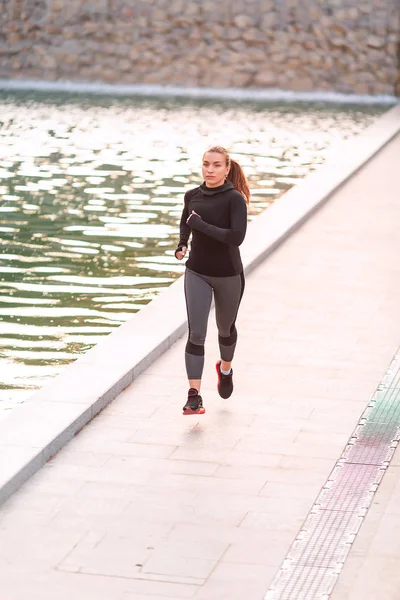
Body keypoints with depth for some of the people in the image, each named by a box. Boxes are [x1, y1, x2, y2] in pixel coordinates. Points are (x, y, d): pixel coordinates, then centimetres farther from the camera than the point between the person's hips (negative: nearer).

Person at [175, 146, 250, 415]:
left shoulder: (235, 199, -15)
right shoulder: (193, 196, 0)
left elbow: (236, 237, -27)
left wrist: (201, 225, -25)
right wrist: (182, 244, 5)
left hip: (229, 275, -2)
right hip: (197, 274, 2)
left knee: (225, 328, 19)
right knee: (196, 334, -9)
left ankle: (225, 368, 50)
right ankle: (194, 396, -12)